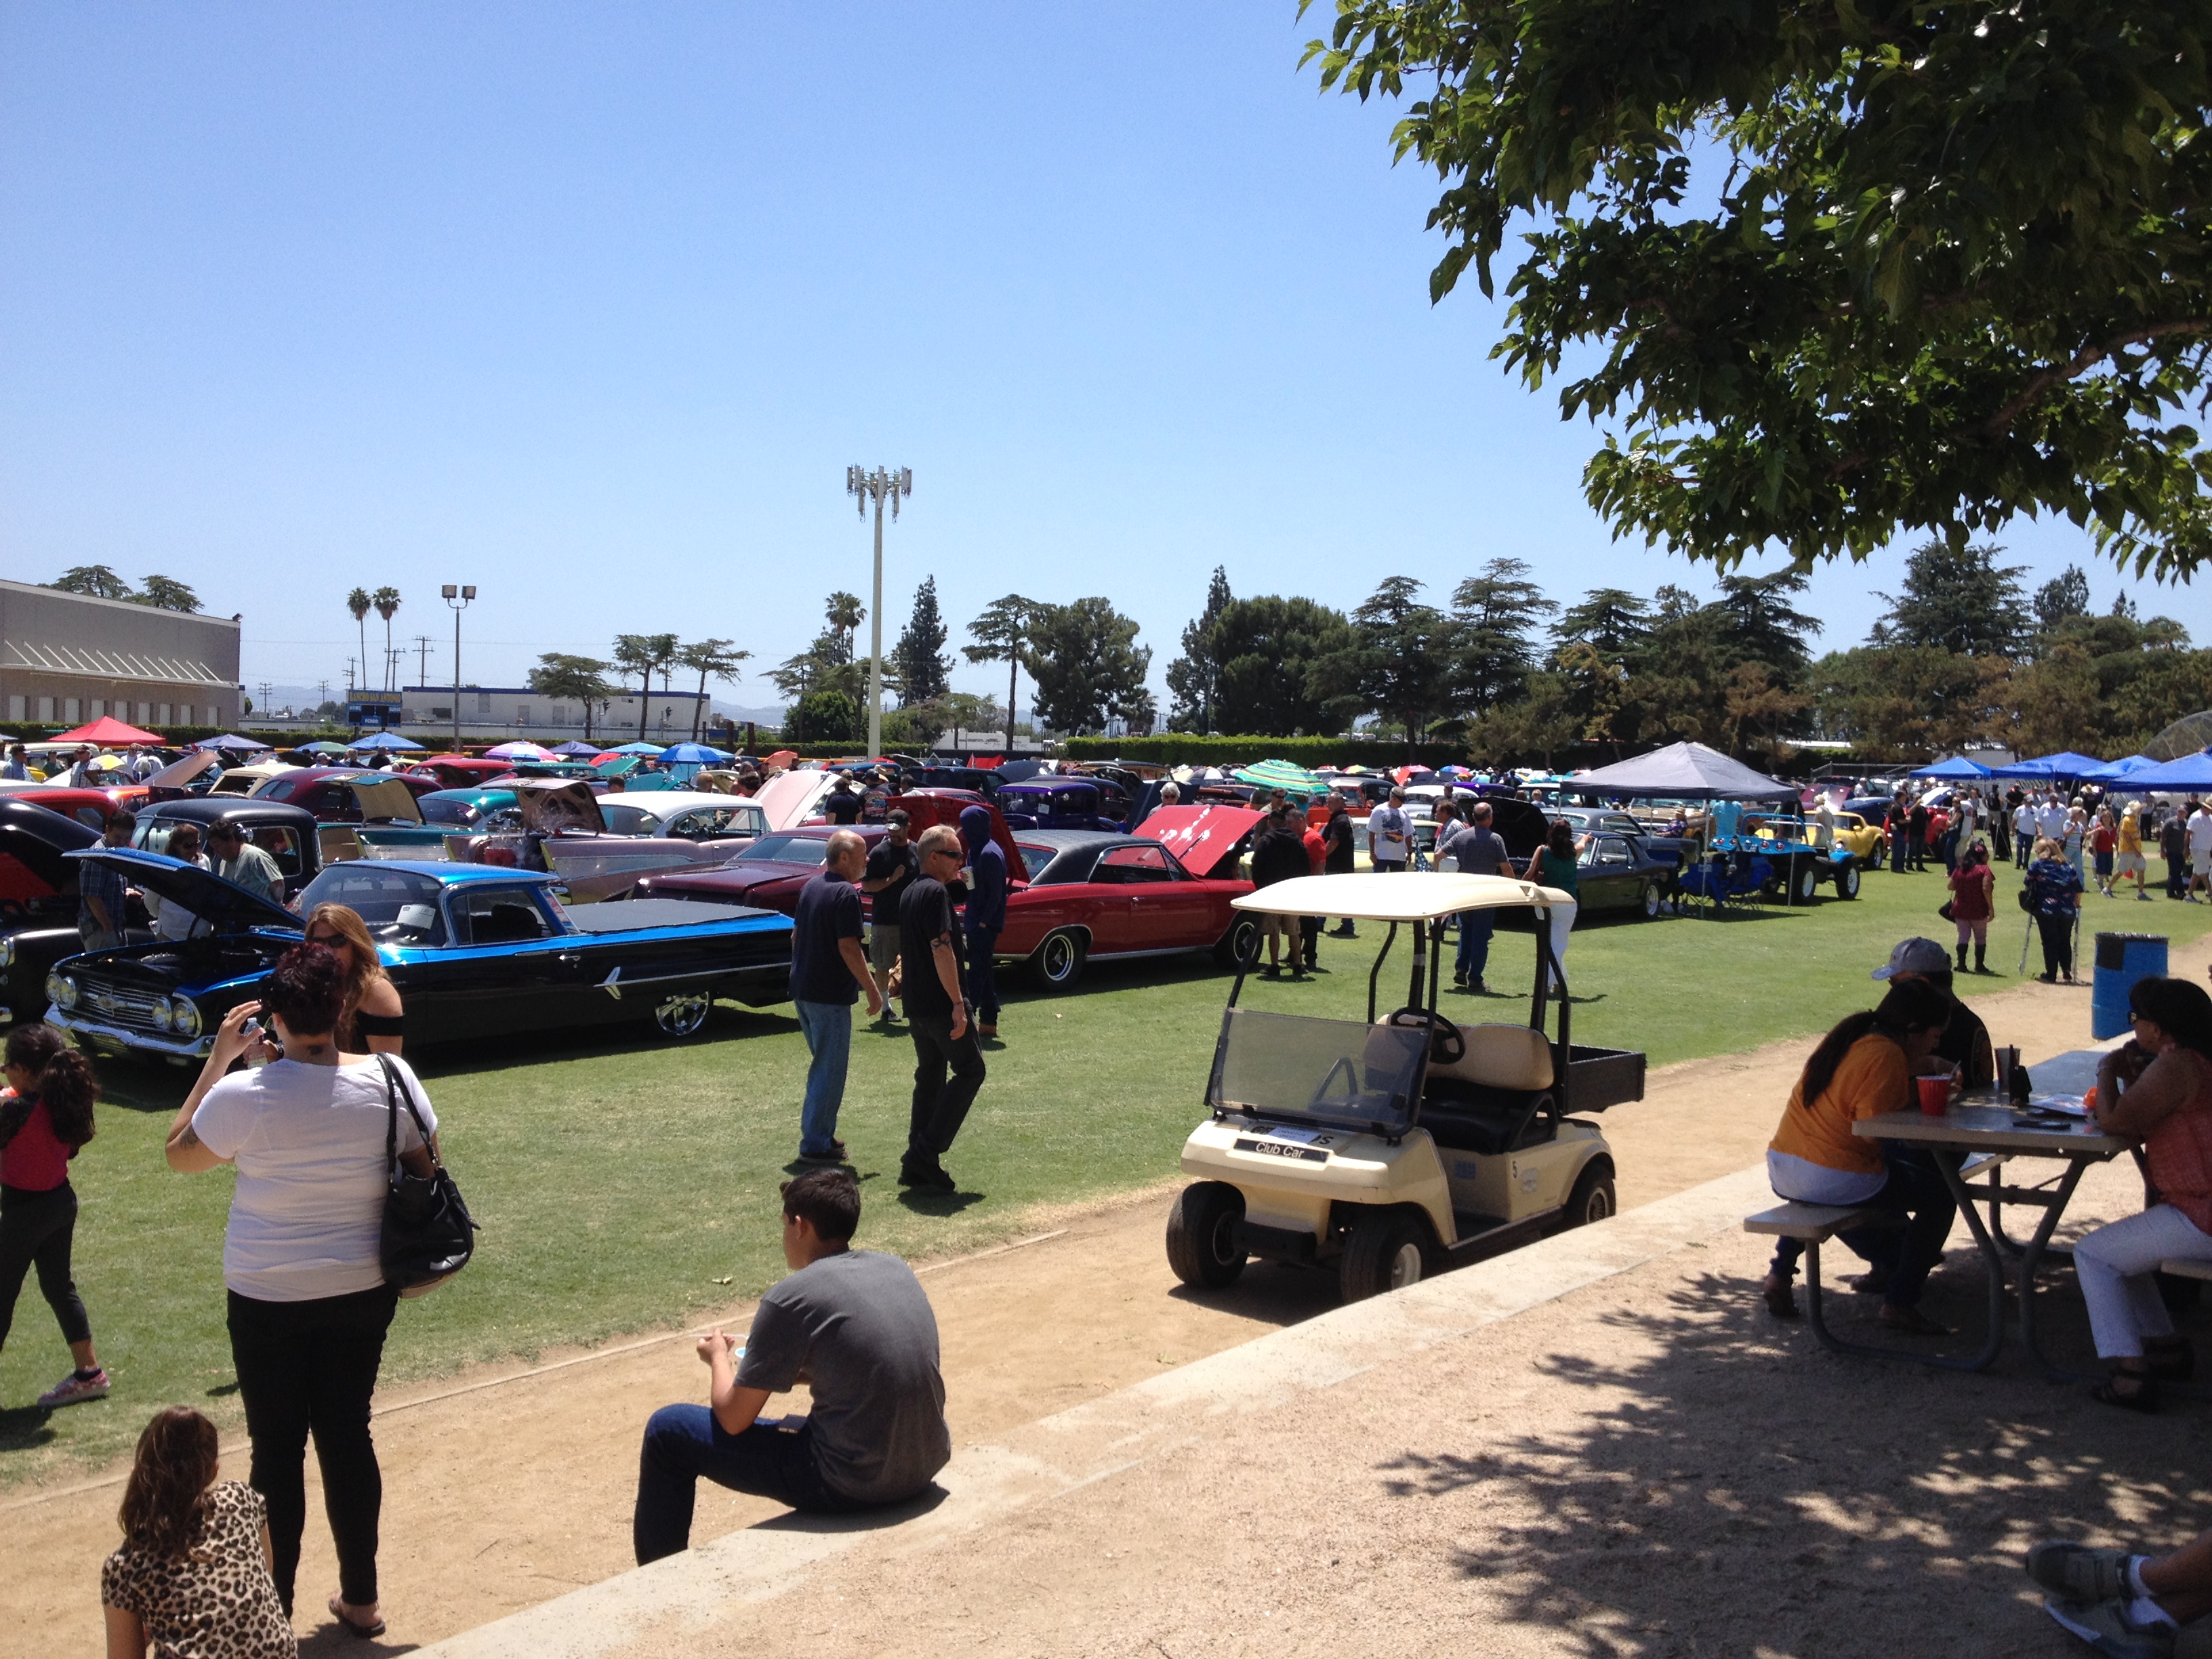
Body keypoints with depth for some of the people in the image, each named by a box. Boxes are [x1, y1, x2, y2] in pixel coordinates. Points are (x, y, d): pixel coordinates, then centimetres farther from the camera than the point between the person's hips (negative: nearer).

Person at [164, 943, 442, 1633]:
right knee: (348, 1435, 16)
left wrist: (218, 1058, -1)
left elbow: (178, 1154, -1)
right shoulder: (389, 1079, -12)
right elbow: (424, 1171, -2)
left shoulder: (245, 1094, -20)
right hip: (363, 1292, 3)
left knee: (277, 1448, 11)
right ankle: (360, 1599, 27)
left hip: (268, 1301, -3)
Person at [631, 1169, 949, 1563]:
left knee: (667, 1430, 8)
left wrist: (719, 1358, 15)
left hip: (852, 1485, -7)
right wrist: (776, 1366, 22)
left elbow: (733, 1419, -5)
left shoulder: (791, 1297, -14)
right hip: (925, 1468, 7)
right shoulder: (897, 1269, 6)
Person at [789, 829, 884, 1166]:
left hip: (802, 989, 9)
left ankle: (819, 1134, 27)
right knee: (830, 1071, -1)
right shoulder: (846, 894, -17)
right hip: (830, 995, -9)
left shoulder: (810, 887, 10)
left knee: (821, 1065, 20)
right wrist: (872, 989, -15)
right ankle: (816, 1144, 2)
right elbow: (848, 947, -21)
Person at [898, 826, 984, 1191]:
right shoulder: (936, 892, -15)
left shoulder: (910, 892, 16)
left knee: (929, 1079, 14)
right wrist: (957, 1004, -22)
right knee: (970, 1070, 0)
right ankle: (927, 1150, -7)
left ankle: (917, 1167, 14)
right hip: (940, 1004, -9)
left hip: (916, 1005, 9)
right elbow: (942, 950, -22)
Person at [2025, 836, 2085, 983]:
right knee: (2065, 941, 18)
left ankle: (2051, 975, 6)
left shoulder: (2037, 866, 2)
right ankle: (2067, 972, 16)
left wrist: (2030, 902, 19)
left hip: (2046, 910, -3)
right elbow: (2078, 889, 9)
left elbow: (2028, 887, 4)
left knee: (2050, 943, 4)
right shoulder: (2068, 867, 11)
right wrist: (2077, 905, 23)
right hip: (2068, 911, 3)